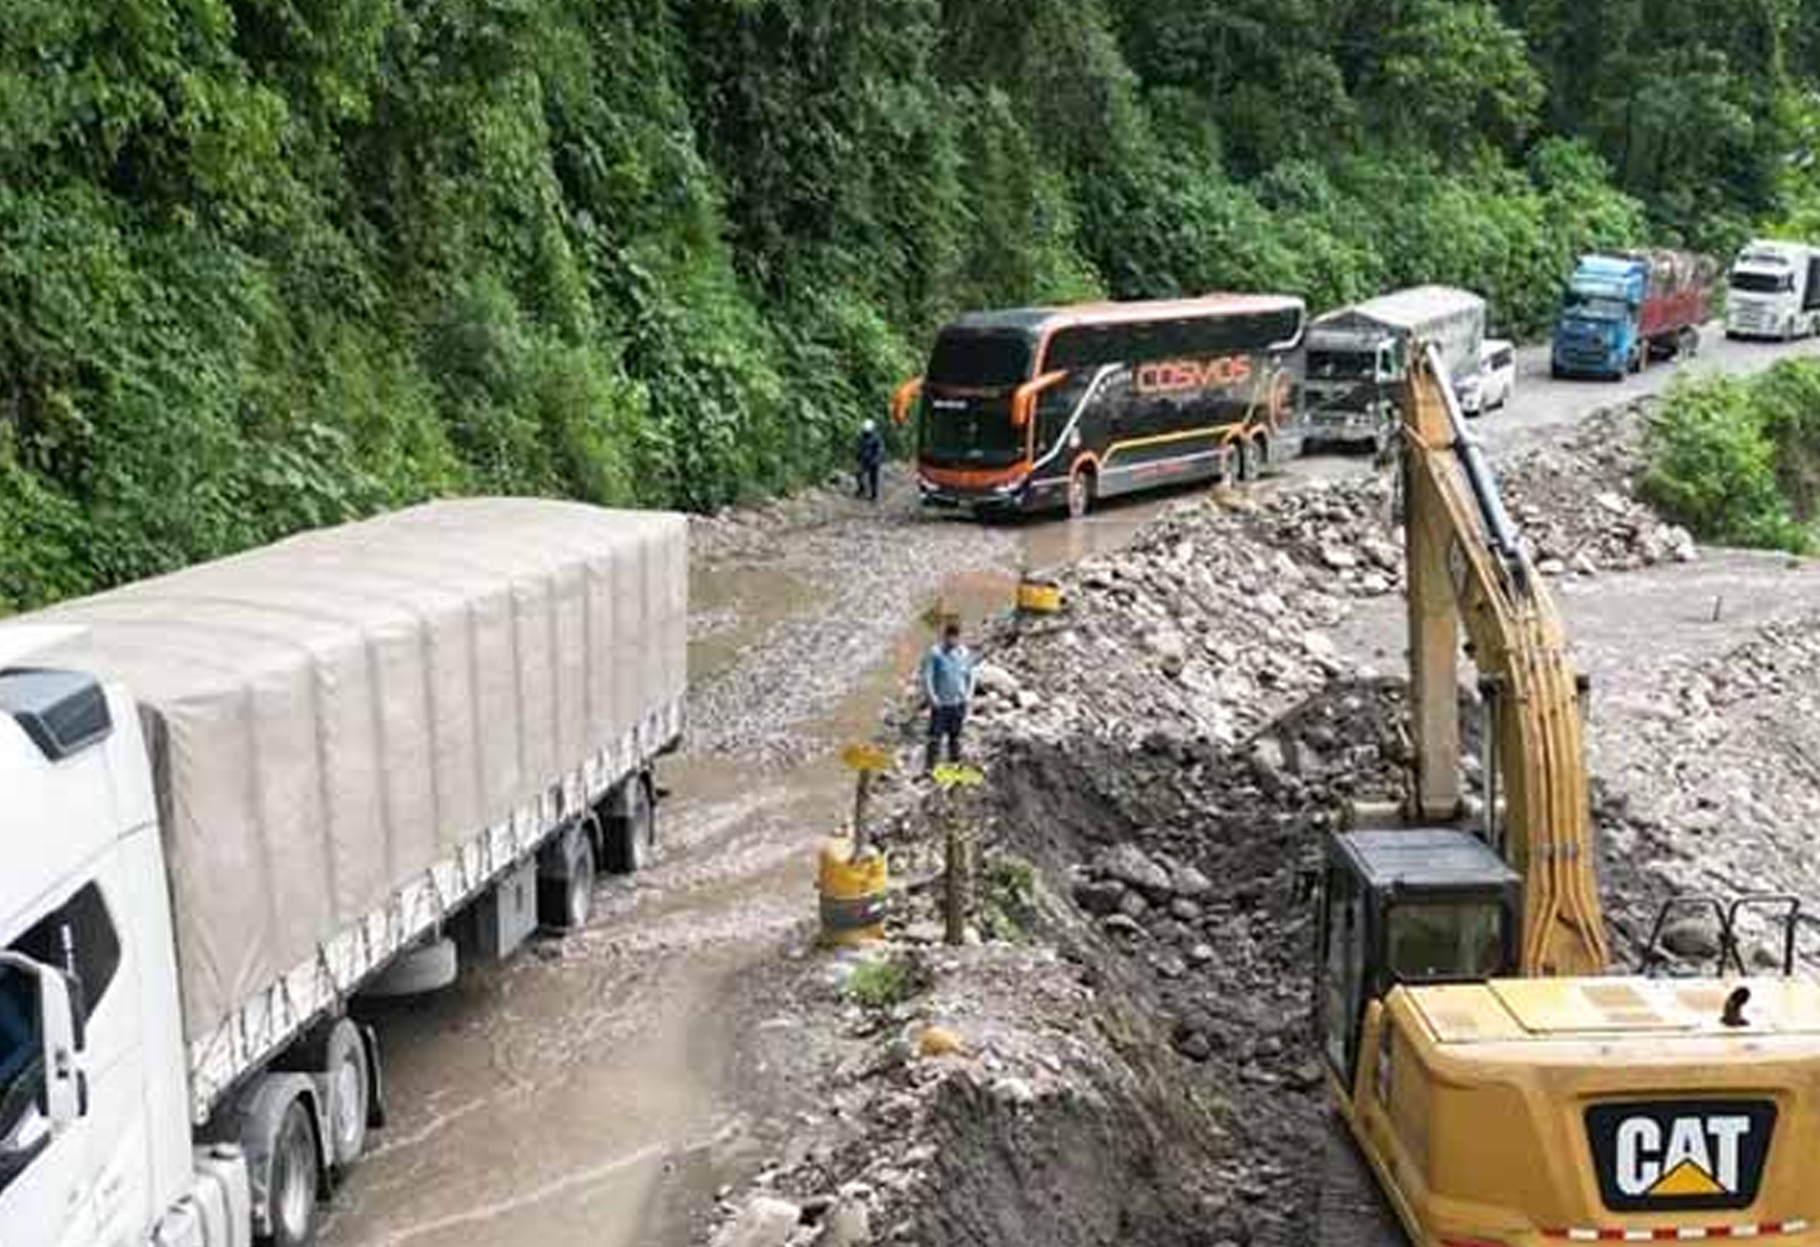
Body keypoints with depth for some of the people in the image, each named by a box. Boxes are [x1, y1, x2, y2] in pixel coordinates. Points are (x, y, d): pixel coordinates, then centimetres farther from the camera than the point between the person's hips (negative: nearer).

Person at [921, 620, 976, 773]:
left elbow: (970, 676, 13)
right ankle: (931, 768, 2)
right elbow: (927, 677, -10)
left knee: (955, 737, 14)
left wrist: (969, 696, 2)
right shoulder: (935, 653, -11)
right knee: (936, 737, -5)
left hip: (959, 703, 4)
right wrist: (932, 698, -14)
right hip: (940, 704, -4)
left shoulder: (965, 653, 2)